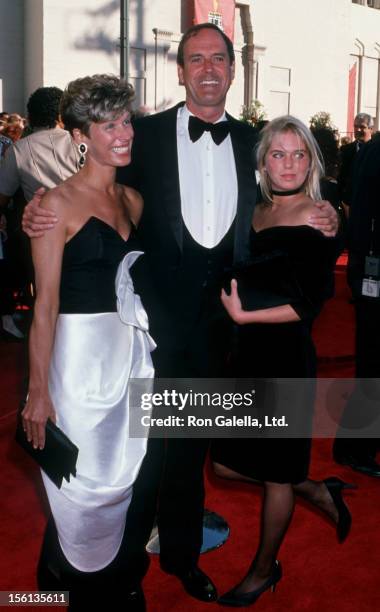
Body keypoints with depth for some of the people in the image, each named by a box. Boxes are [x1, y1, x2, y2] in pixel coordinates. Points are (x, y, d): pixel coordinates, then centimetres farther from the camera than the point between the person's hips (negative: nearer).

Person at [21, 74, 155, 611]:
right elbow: (46, 304, -13)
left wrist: (142, 346, 9)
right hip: (80, 352, -6)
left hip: (133, 351, 6)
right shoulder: (59, 203, -11)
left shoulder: (133, 200, 9)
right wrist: (38, 391, -14)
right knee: (86, 483, 6)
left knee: (123, 474, 18)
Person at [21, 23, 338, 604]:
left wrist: (319, 222, -7)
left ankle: (182, 554, 38)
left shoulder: (253, 141, 6)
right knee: (144, 444, 9)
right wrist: (41, 212, -21)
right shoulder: (145, 135, -3)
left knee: (192, 444, 18)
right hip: (157, 317, -3)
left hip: (220, 320, 3)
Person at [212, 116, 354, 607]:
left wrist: (243, 314, -20)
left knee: (276, 473, 9)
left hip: (287, 356, -7)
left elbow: (309, 304, -16)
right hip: (249, 352, 7)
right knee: (226, 464, 13)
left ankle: (264, 568, 32)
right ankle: (318, 493, 34)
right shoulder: (258, 212, 10)